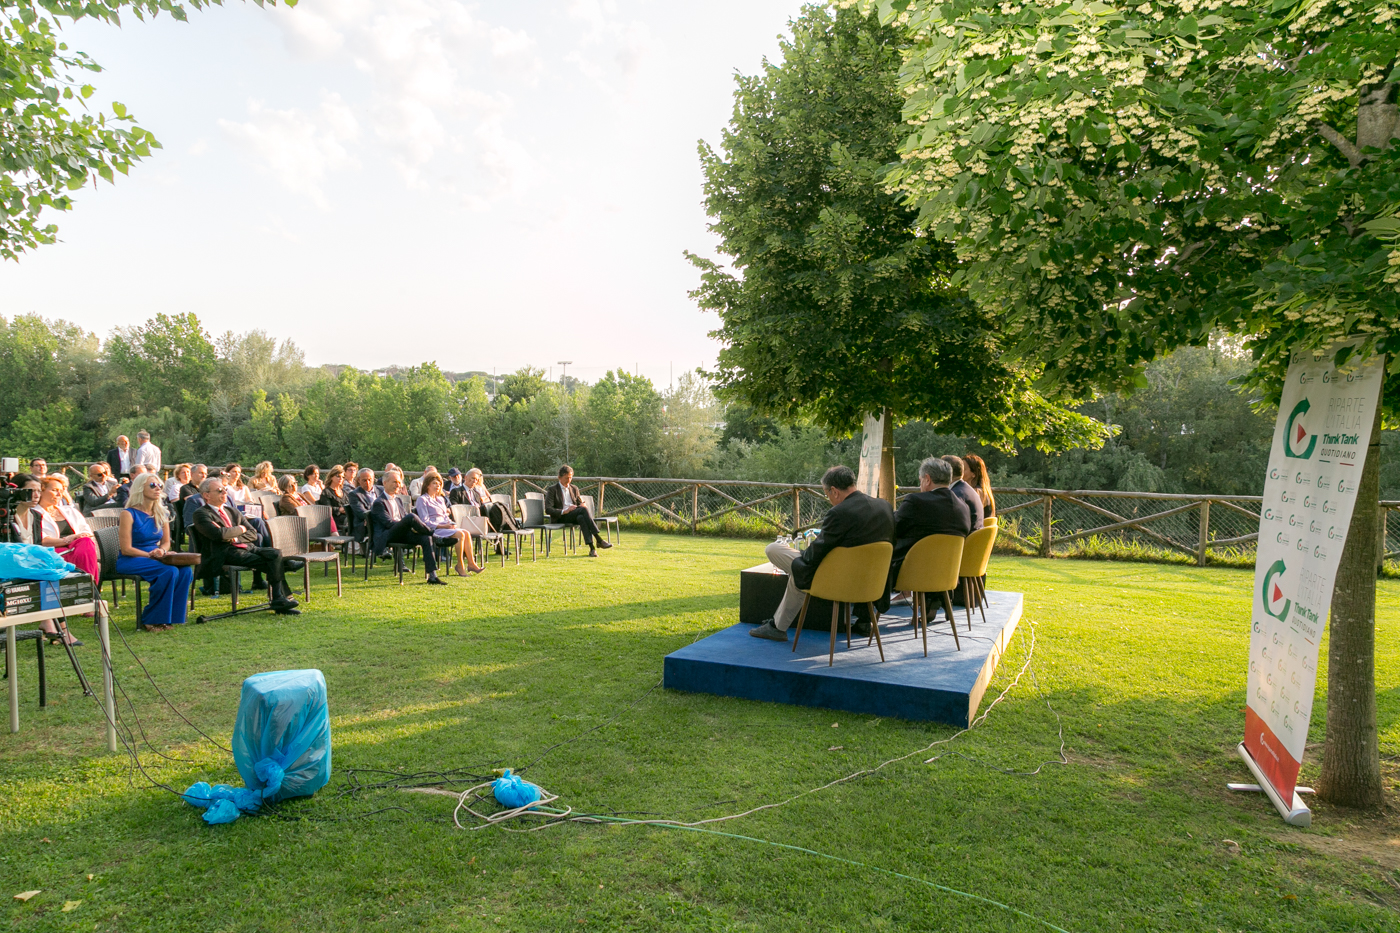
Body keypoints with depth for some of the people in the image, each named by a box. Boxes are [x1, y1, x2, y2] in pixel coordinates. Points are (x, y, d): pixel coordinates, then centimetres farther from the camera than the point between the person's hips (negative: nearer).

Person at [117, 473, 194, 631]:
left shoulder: (162, 514, 9)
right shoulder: (129, 514, -9)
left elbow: (166, 542, 16)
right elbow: (126, 549, -12)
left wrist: (162, 550, -7)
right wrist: (151, 555, -19)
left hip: (154, 558, 6)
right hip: (130, 561, -6)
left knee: (186, 570, -24)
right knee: (170, 571, -32)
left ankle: (170, 616, -14)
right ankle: (151, 619, -17)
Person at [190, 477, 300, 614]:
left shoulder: (232, 511, 25)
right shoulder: (201, 513, 2)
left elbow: (253, 534, 17)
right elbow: (219, 534, -16)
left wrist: (235, 538, -2)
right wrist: (241, 528, -1)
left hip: (246, 547, 7)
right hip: (225, 553, -7)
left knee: (275, 554, -21)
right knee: (270, 564, -26)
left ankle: (280, 601, -23)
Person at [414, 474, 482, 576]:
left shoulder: (441, 499, 25)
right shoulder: (422, 499, -1)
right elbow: (425, 521, -10)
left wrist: (451, 523, 1)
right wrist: (443, 526, -17)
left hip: (445, 527, 8)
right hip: (433, 529, -8)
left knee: (466, 533, -19)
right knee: (460, 534, -29)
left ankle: (471, 563, -21)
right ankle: (460, 565, -24)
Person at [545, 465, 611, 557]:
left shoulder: (574, 489, 22)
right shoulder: (552, 490, 4)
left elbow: (580, 504, 24)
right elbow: (548, 509, -5)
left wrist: (582, 505, -2)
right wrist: (564, 511, -19)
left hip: (576, 515, 4)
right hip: (560, 518, -4)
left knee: (581, 518, -36)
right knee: (583, 510, -32)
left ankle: (592, 547, -46)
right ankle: (598, 540, -39)